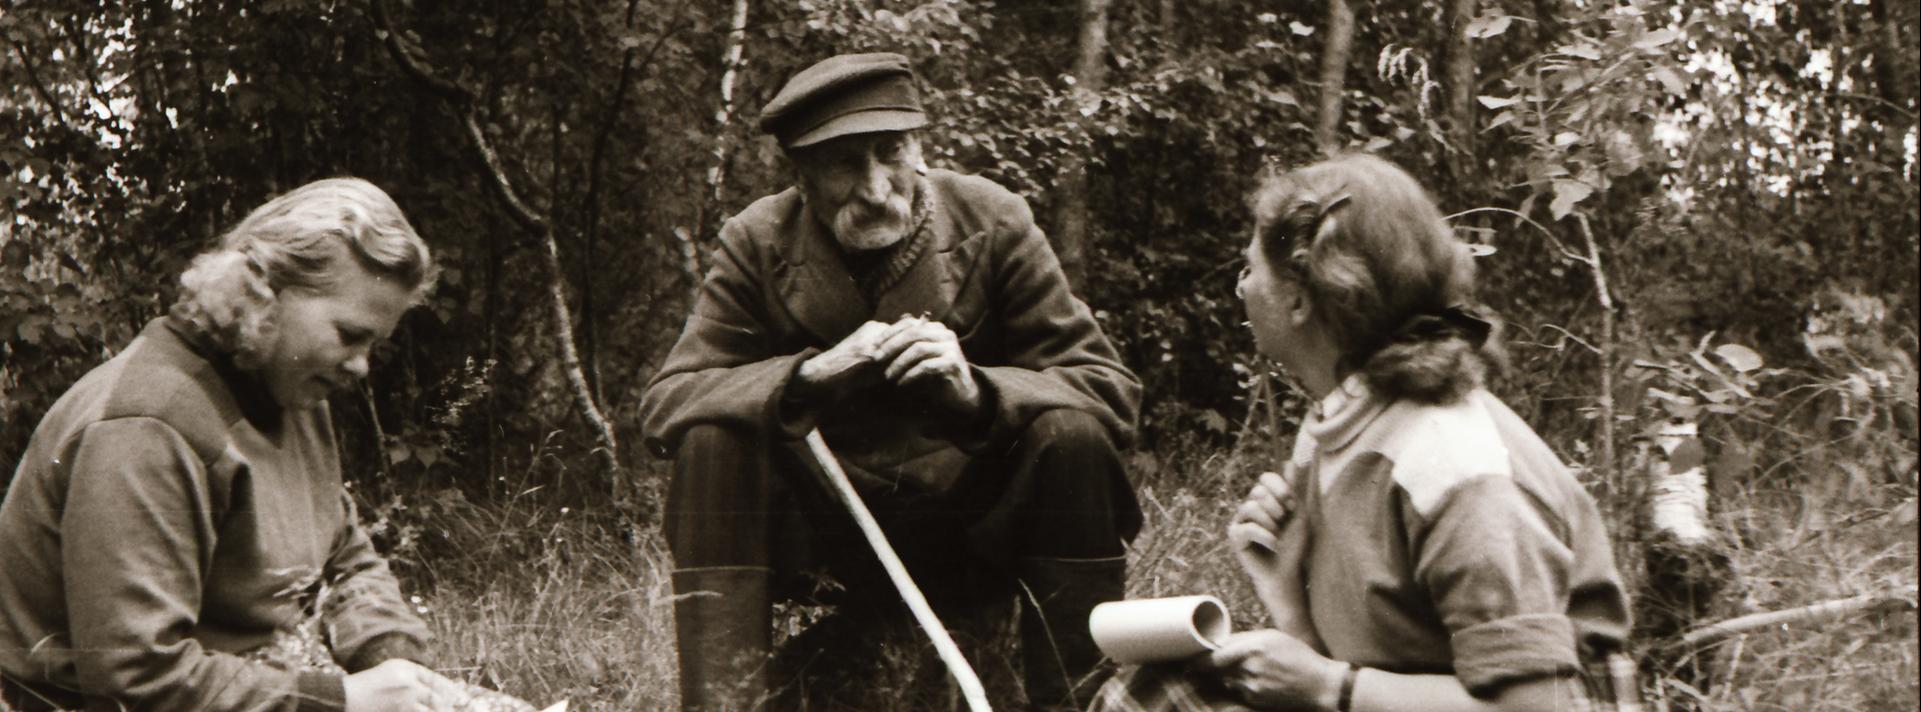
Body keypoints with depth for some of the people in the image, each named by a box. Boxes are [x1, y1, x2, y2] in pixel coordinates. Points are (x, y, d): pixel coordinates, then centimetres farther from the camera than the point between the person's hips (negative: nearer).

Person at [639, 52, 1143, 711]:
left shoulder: (993, 224, -7)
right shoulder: (757, 244, -5)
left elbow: (1111, 391, -11)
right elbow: (664, 403, -12)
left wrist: (975, 390, -31)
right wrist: (810, 374, -29)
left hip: (978, 521, 0)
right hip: (830, 528, 0)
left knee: (1073, 434, -27)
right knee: (710, 440, -23)